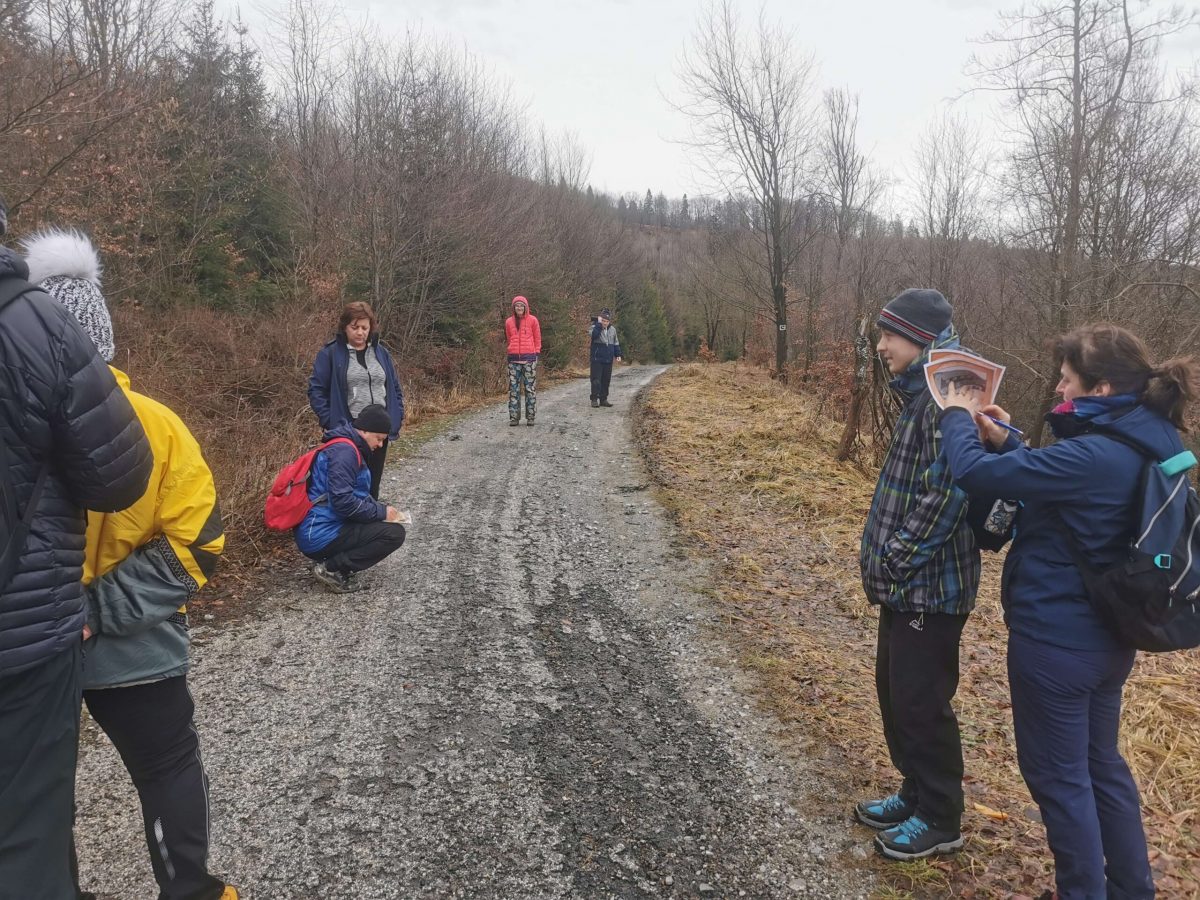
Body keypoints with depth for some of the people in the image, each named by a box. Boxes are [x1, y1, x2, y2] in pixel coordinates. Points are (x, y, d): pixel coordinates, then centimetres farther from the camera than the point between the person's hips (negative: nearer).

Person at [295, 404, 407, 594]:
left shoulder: (348, 448, 16)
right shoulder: (344, 451, -17)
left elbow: (358, 494, 23)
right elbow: (342, 501, -25)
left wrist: (383, 509, 7)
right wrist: (381, 512, -14)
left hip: (314, 532, 10)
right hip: (321, 535, -10)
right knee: (394, 533, -13)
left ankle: (331, 559, 10)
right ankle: (331, 569, -9)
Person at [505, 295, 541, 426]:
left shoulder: (532, 320, 1)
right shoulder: (509, 322, 8)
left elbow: (537, 339, 7)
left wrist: (536, 353, 3)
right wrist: (514, 350, 14)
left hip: (529, 358, -2)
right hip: (514, 359, 2)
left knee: (530, 388, 0)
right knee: (513, 389, 2)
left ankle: (530, 417, 5)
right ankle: (514, 417, 6)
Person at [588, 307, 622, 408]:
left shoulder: (612, 330, 10)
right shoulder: (595, 327, -5)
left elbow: (616, 343, 18)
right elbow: (594, 335, -30)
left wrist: (617, 355, 12)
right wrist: (599, 324, -26)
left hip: (608, 360, 5)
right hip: (597, 359, -5)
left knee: (606, 380, 8)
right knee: (596, 380, -7)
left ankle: (603, 399, 15)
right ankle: (594, 399, -3)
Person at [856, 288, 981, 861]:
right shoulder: (919, 395, 11)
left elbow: (946, 498, -27)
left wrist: (895, 560, -19)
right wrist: (881, 557, 13)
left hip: (931, 585, -10)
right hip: (905, 581, 10)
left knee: (922, 702, 4)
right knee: (895, 690, 20)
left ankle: (940, 820, 24)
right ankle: (917, 794, 38)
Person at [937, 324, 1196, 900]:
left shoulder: (1094, 457, -28)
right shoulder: (1143, 447, 2)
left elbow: (975, 472, -25)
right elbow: (1054, 482, 14)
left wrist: (957, 417, -7)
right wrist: (1005, 441, 5)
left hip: (1056, 641, -9)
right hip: (1104, 637, 10)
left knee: (1057, 775, 10)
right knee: (1100, 762, 25)